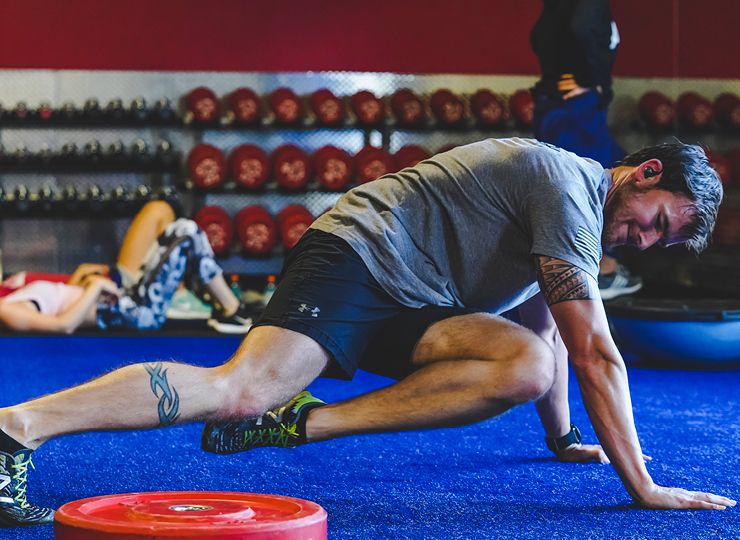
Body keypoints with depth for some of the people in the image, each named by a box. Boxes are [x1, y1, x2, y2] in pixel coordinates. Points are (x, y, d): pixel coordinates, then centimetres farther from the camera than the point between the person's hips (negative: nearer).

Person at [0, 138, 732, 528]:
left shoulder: (573, 201, 21)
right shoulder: (569, 185, -11)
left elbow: (548, 329, 35)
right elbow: (596, 354, -15)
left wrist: (563, 438, 40)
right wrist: (642, 487, -12)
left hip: (408, 307, 10)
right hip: (355, 259, -10)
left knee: (528, 367, -13)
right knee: (241, 388, -32)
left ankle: (302, 422, -19)